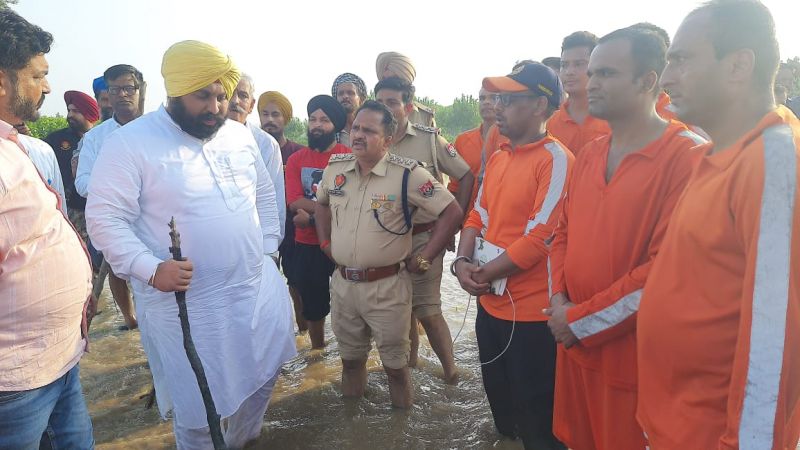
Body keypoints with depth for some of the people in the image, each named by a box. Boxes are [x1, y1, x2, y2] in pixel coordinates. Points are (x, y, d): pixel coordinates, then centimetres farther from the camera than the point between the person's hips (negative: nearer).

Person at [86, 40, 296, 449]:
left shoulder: (240, 136, 6)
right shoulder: (130, 142, -12)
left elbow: (264, 193, 17)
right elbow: (104, 216, -13)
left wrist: (267, 247, 10)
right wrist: (150, 268, -23)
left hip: (259, 287, 6)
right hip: (186, 303, -6)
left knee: (262, 377, 20)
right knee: (197, 408, 7)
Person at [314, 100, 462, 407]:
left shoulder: (407, 174, -15)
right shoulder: (335, 167, 2)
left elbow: (452, 212, -14)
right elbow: (321, 203, 23)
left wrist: (423, 258, -12)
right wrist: (325, 242, 13)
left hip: (387, 286, -5)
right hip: (343, 282, 5)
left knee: (394, 361, 10)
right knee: (350, 356, 22)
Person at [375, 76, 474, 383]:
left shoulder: (429, 139, -4)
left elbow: (466, 176, -1)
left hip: (423, 237, -3)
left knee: (428, 312, -3)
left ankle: (451, 374, 15)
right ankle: (409, 364, 35)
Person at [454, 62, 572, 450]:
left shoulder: (555, 159, -17)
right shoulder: (497, 158, 10)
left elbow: (540, 237, -22)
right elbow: (478, 216, 12)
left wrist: (485, 273, -14)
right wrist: (463, 262, -6)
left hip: (531, 312, -8)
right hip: (490, 303, 8)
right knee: (500, 405, 25)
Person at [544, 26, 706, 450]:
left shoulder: (688, 156, -15)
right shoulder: (589, 154, 9)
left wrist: (582, 321, -15)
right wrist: (559, 302, -2)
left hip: (636, 355, -6)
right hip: (575, 345, 7)